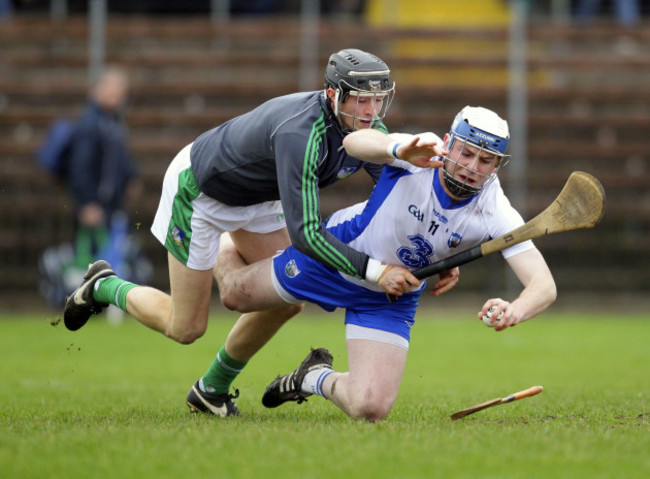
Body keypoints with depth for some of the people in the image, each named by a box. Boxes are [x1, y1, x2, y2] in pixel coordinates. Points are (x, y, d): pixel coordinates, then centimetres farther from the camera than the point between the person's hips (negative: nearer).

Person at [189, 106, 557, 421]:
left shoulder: (496, 214, -30)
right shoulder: (421, 154, -32)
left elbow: (544, 286, -39)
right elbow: (355, 142, -51)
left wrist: (515, 311, -61)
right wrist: (398, 149, -73)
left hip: (390, 300, 1)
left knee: (370, 408, -15)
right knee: (239, 294, 18)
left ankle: (319, 379, 21)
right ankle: (221, 248, 56)